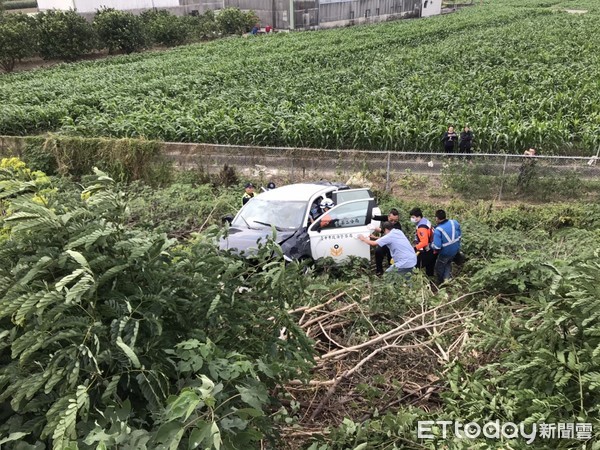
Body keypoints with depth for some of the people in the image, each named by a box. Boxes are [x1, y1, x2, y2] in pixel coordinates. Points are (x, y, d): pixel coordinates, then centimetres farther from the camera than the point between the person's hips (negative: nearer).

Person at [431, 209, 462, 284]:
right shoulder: (454, 223, -14)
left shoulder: (438, 230, -30)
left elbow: (437, 247, -30)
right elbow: (459, 236, 1)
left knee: (439, 268, 20)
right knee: (448, 263, 33)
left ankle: (441, 283, 35)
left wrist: (431, 245, -7)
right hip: (455, 250, 6)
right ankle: (447, 278, 25)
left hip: (445, 253, -6)